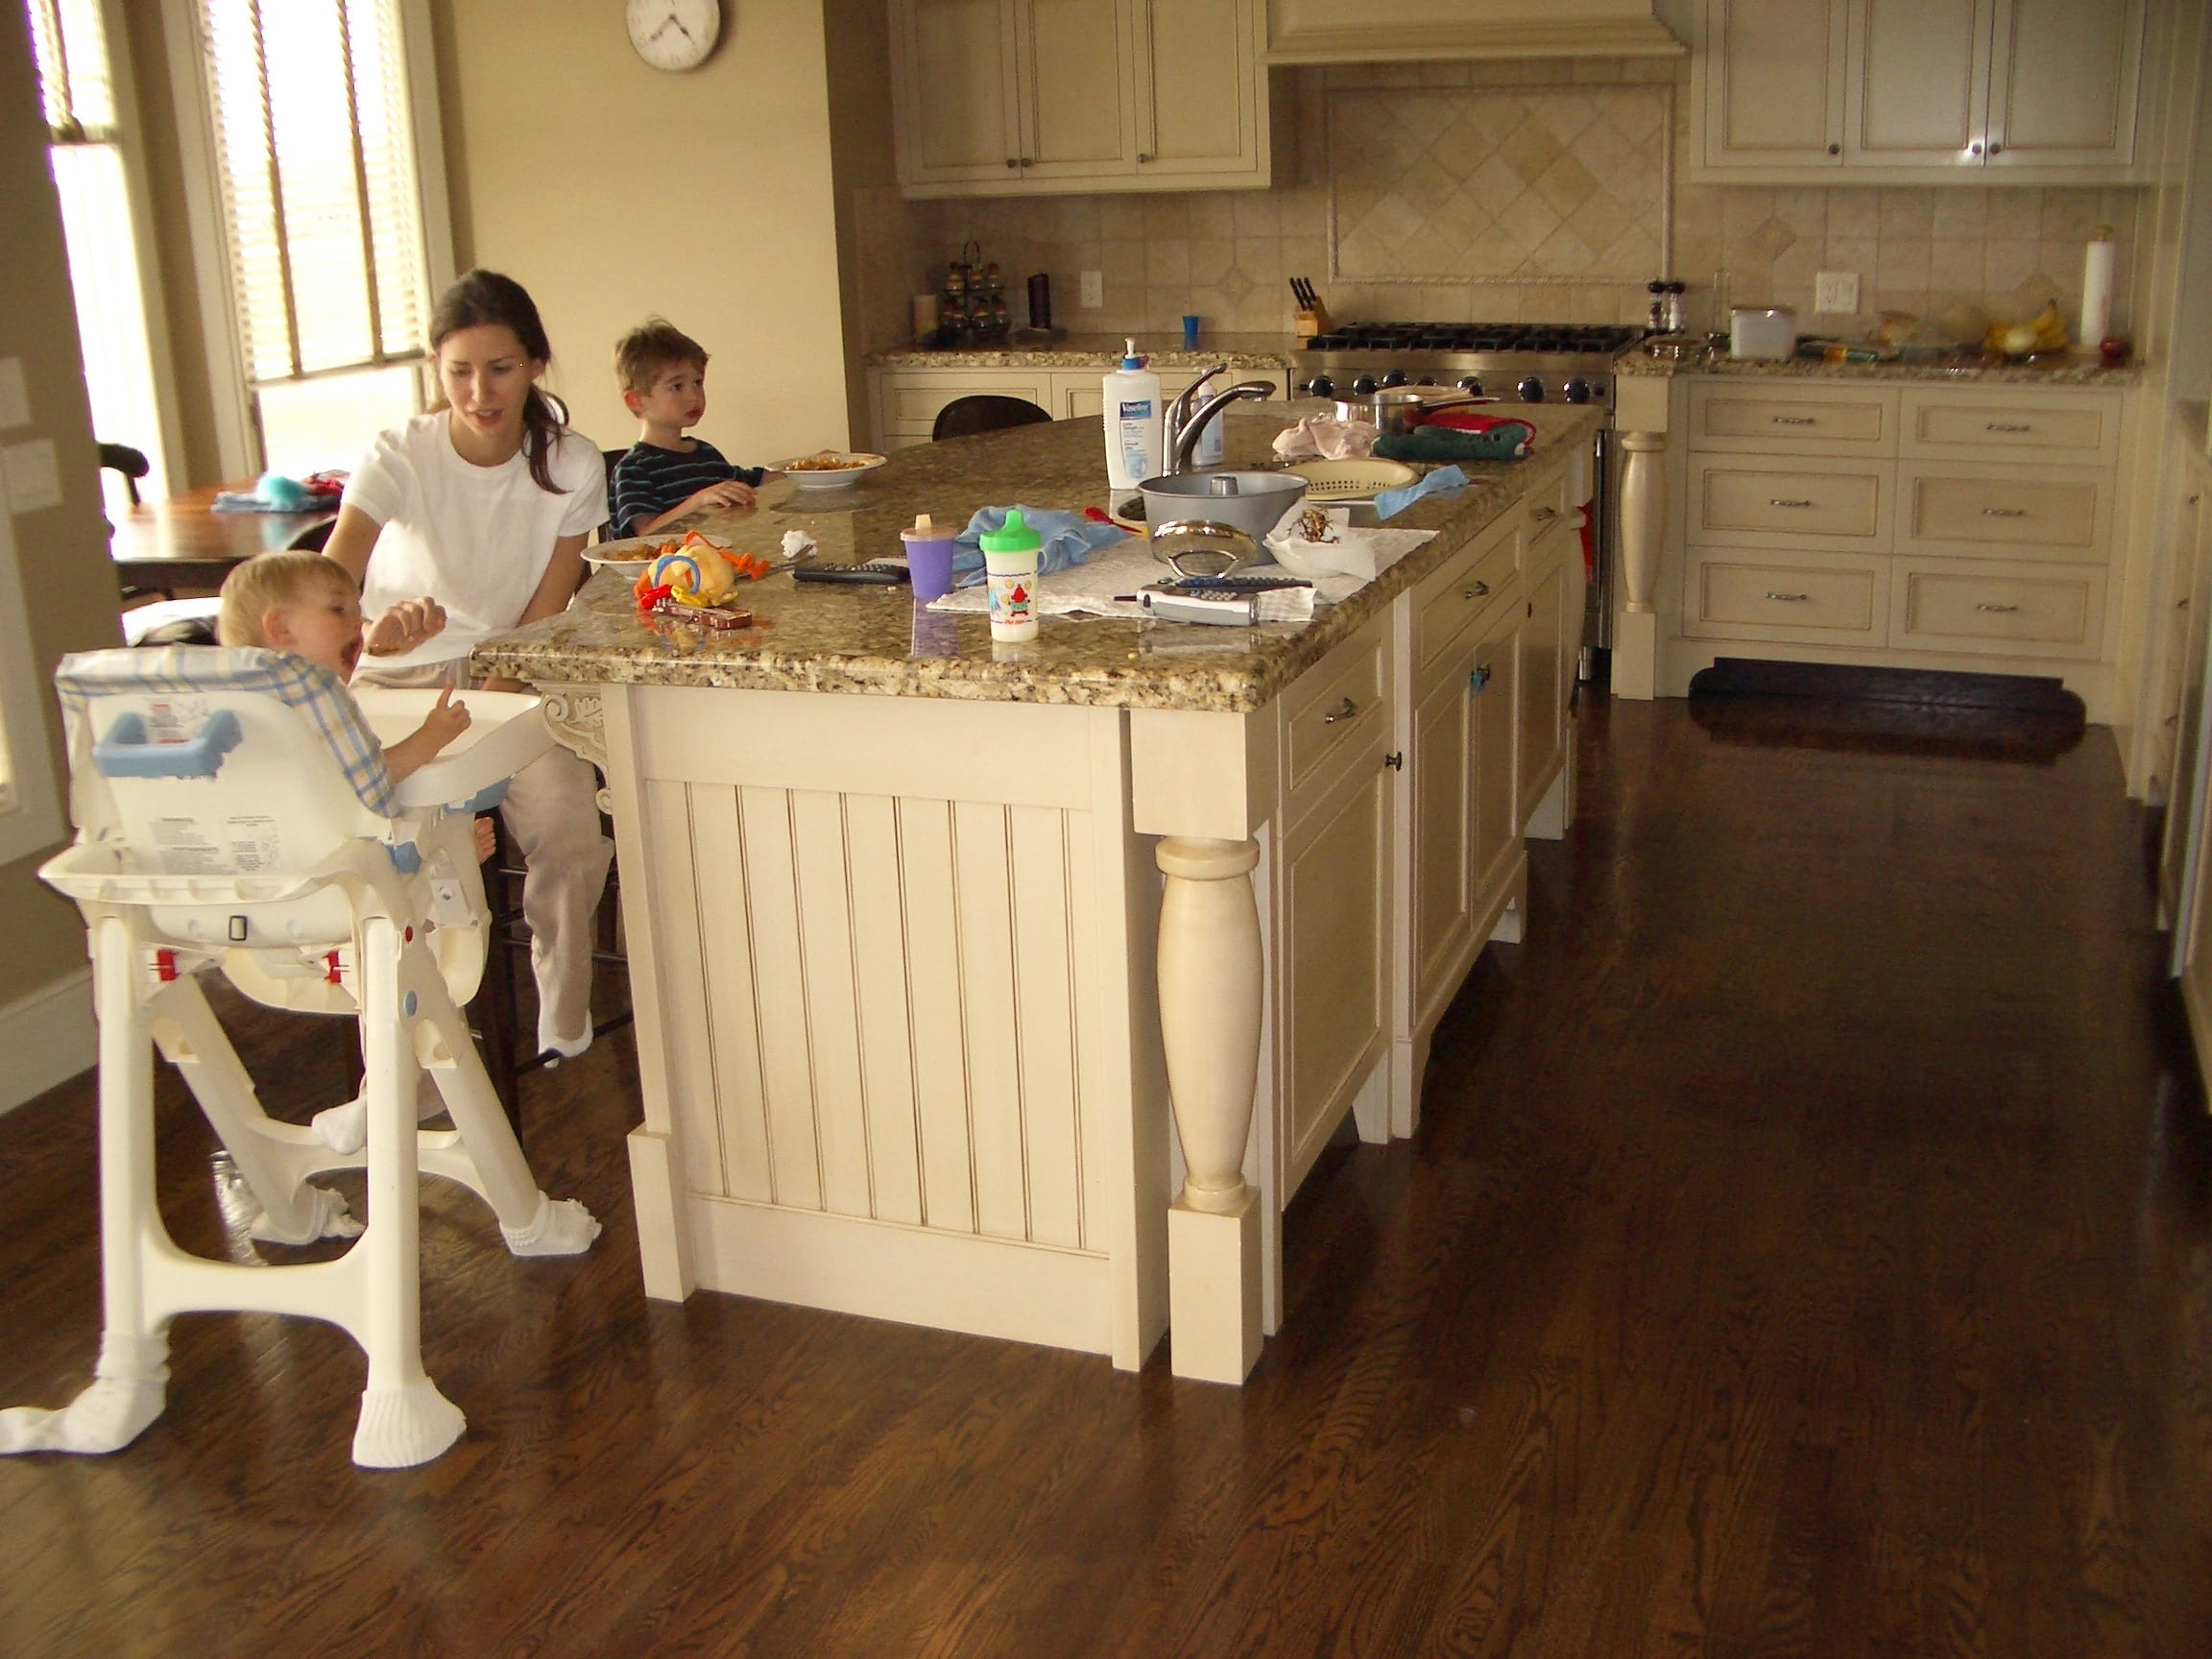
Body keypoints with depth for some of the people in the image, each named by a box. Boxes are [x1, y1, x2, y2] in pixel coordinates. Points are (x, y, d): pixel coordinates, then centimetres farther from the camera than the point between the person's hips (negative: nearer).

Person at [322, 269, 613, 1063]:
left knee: (568, 834, -25)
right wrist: (367, 633, -54)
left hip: (513, 677, 2)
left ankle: (565, 1038, -5)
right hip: (400, 679, -1)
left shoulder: (570, 466, -7)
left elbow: (541, 623, -5)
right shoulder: (400, 457, -14)